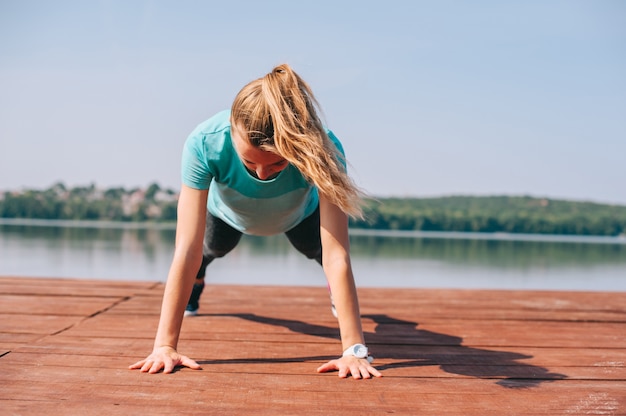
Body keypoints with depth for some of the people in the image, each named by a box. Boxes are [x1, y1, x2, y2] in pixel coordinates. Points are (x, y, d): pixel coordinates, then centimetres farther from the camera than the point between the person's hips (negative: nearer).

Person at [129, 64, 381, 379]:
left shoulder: (322, 149, -46)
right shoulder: (204, 143, -47)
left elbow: (336, 255, -48)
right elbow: (188, 250, -46)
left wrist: (354, 349, -51)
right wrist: (164, 345, -48)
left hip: (298, 215, 0)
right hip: (227, 213, 0)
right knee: (214, 249, 29)